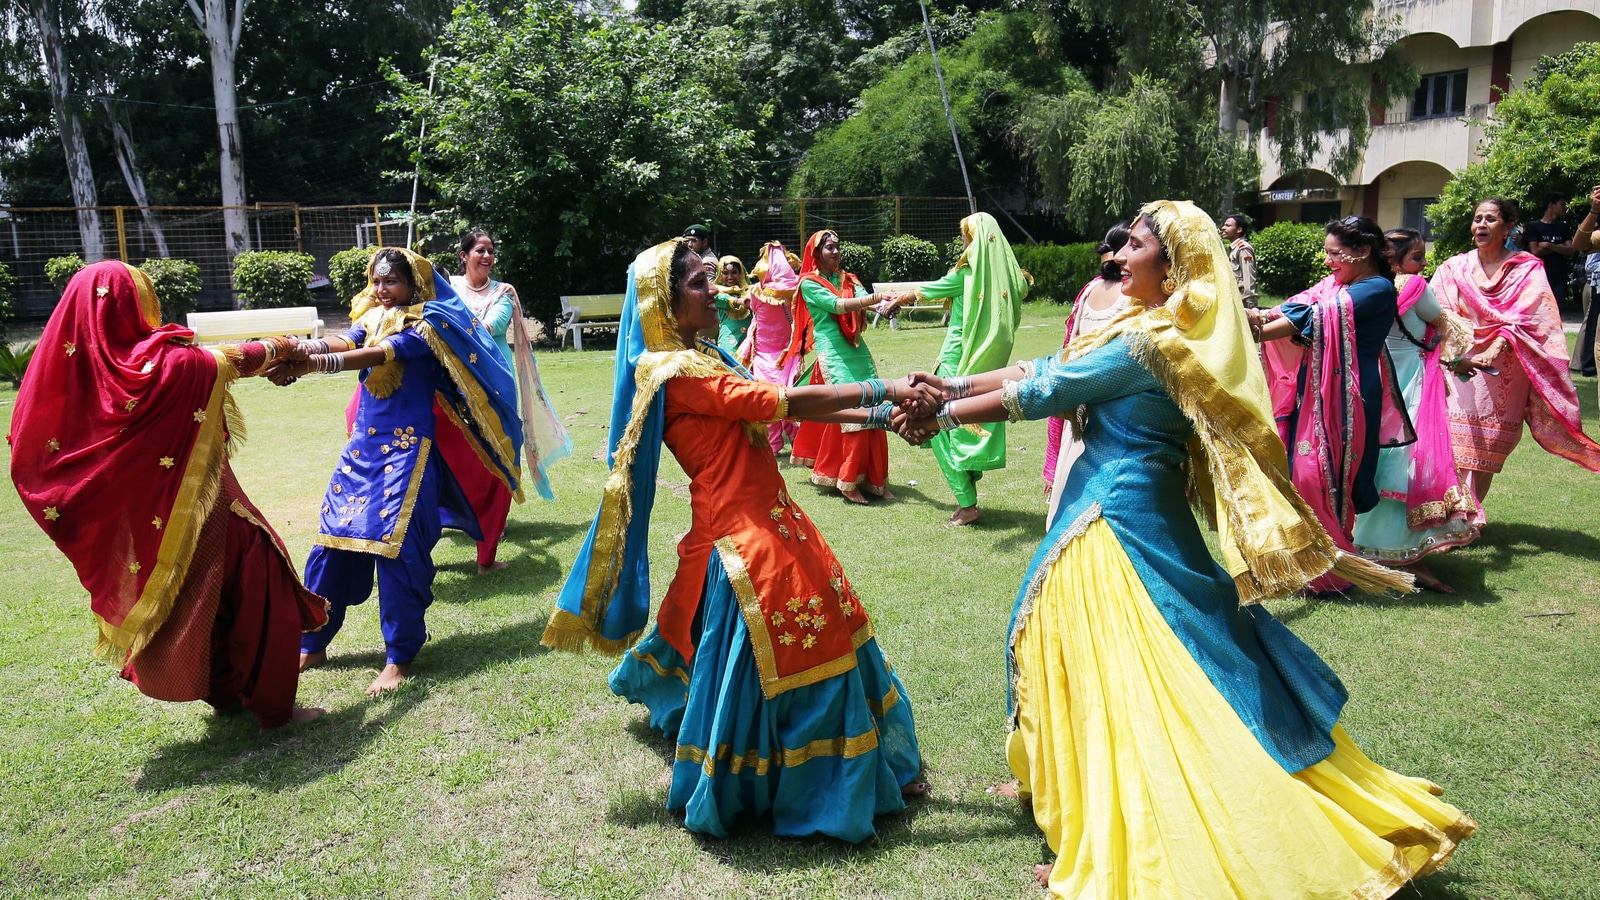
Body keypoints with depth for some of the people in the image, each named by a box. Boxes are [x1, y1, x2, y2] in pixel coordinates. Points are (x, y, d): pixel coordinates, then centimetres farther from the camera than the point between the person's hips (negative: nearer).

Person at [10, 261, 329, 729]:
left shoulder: (72, 371, -7)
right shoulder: (174, 362, -21)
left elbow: (29, 449, 0)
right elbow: (239, 358, -3)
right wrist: (282, 344, 14)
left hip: (134, 522, 7)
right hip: (198, 512, -6)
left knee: (187, 597, 25)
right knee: (259, 584, 8)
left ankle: (223, 693, 40)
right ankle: (273, 706, 11)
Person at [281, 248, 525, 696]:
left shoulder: (426, 326, -6)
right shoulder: (371, 319, 12)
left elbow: (381, 353, -22)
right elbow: (344, 342, -8)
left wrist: (317, 364, -37)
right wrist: (302, 349, -31)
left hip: (407, 448, -6)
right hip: (362, 445, 6)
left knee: (395, 544, -10)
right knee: (332, 539, 6)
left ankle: (400, 657, 1)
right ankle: (312, 644, 20)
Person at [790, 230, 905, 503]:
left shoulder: (848, 279, 16)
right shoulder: (809, 283, 0)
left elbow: (864, 301, -3)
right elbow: (837, 305, -16)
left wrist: (884, 307, -26)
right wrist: (879, 298, -23)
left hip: (858, 351, 6)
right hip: (833, 354, -6)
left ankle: (873, 479, 8)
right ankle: (847, 483, -3)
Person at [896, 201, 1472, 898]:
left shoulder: (1146, 342, -20)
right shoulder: (1157, 327, 9)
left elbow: (1041, 391, -16)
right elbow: (1048, 368, 7)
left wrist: (944, 415, -7)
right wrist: (953, 386, 3)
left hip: (1118, 519, -9)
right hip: (1143, 508, 9)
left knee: (1130, 675, 1)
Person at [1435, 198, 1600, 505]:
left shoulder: (1528, 269, 2)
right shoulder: (1453, 268, 6)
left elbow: (1523, 318, -11)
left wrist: (1492, 352, -28)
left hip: (1505, 368, -1)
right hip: (1460, 363, 1)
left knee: (1490, 446, 0)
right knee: (1456, 441, -5)